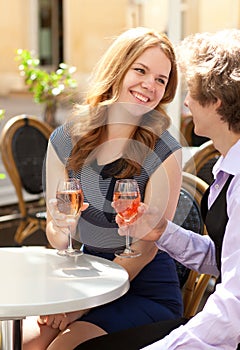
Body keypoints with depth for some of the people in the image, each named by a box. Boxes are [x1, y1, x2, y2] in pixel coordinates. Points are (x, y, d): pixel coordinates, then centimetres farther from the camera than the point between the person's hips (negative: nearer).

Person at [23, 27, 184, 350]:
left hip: (147, 290, -3)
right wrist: (61, 228, -20)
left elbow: (146, 247, -13)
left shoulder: (164, 151, -12)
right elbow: (58, 240, 4)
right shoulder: (65, 140, -1)